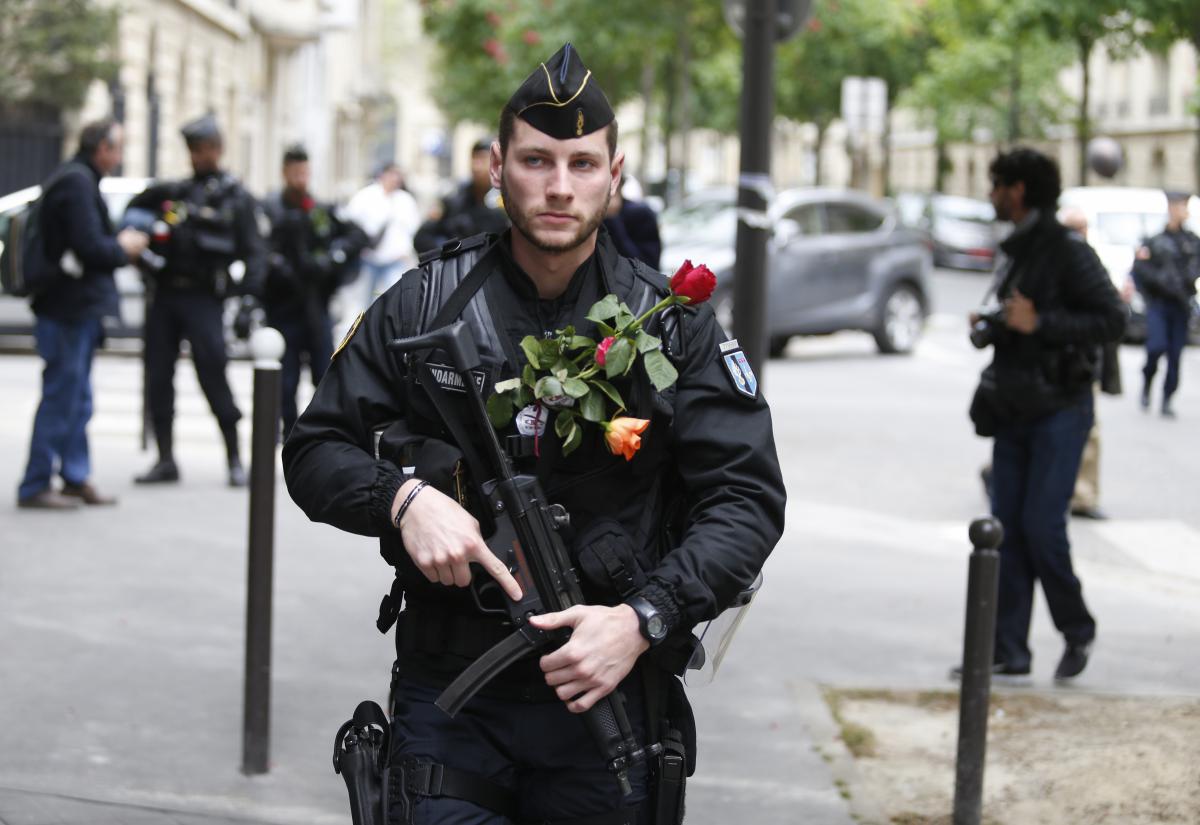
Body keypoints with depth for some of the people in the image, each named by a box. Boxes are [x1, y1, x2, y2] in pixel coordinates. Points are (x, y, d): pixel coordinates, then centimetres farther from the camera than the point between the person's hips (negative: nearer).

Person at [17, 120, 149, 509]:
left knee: (76, 400, 15)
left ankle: (76, 479, 22)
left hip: (76, 308, 11)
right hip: (71, 307, -11)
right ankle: (35, 486, -1)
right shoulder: (78, 183, -16)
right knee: (62, 397, -6)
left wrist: (119, 242, 8)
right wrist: (123, 248, -4)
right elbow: (89, 247, -22)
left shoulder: (74, 179, 17)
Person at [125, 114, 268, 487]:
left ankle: (235, 460, 0)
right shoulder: (171, 192, 16)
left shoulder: (236, 199, 5)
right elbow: (133, 216, 29)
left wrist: (248, 295, -15)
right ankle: (165, 460, 11)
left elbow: (255, 253, -1)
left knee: (213, 376, -9)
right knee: (157, 377, 3)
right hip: (163, 296, 5)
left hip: (203, 299, -5)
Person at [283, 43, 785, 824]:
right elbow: (316, 450, 6)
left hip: (604, 696, 0)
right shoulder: (423, 305, 1)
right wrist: (404, 497, -16)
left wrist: (643, 620, -19)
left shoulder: (675, 324, -2)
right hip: (445, 696, 0)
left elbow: (745, 498, -5)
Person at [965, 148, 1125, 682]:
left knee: (1042, 525, -10)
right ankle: (1009, 651, 6)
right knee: (1007, 528, 3)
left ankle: (1077, 632, 12)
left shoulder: (1068, 251, -11)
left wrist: (1037, 323, -22)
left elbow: (1112, 319, -18)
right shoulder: (1014, 252, 15)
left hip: (1059, 410, -8)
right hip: (1014, 408, 8)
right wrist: (989, 328, 7)